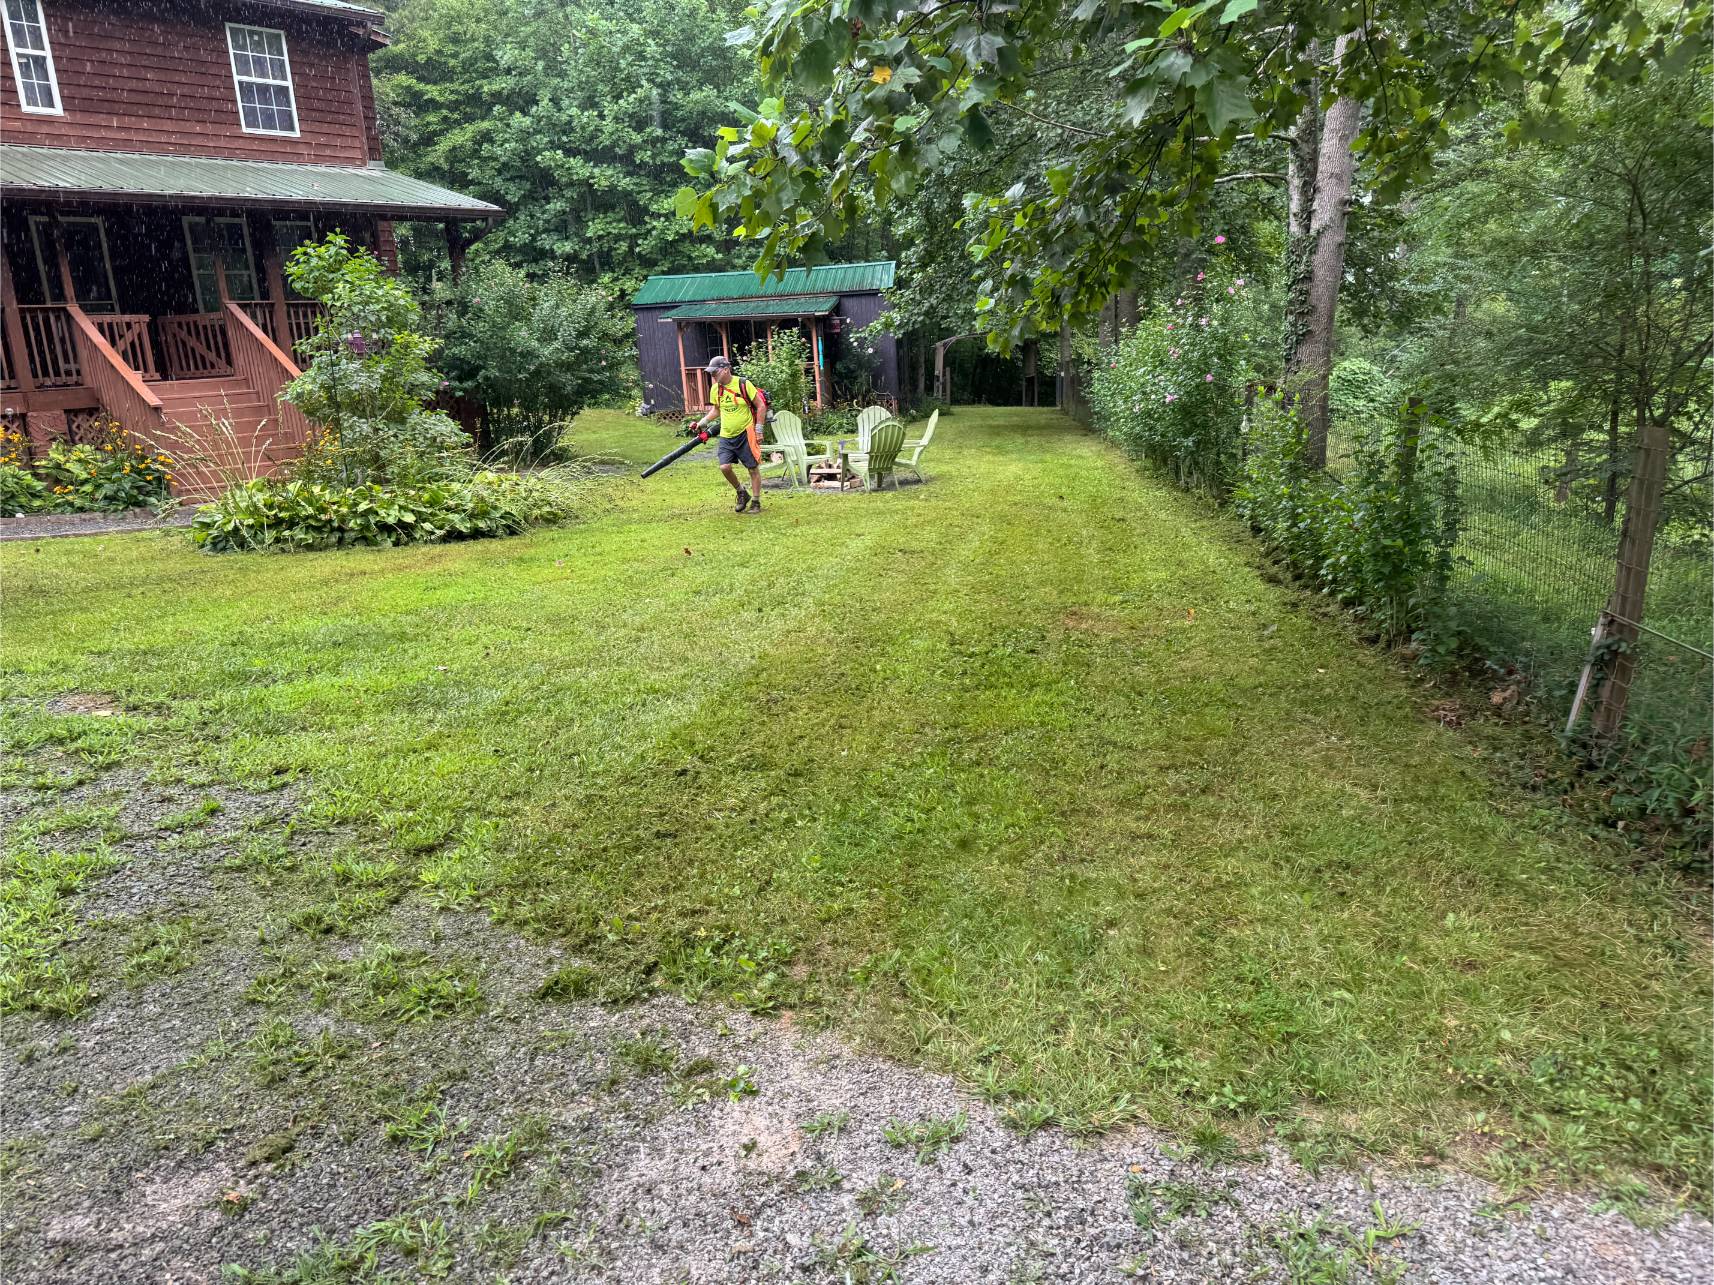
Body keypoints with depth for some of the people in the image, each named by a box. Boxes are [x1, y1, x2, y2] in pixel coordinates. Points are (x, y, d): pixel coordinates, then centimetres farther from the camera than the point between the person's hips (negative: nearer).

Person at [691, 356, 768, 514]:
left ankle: (756, 502, 15)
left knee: (753, 469, 1)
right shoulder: (715, 389, 4)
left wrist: (759, 430, -10)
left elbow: (761, 406, -7)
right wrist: (704, 421, 4)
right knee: (725, 467, -8)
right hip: (726, 436, 5)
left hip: (746, 434, -5)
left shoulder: (743, 384, -12)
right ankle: (741, 493, 17)